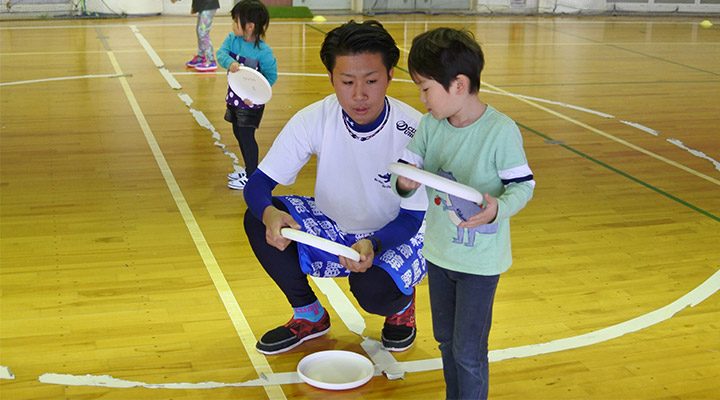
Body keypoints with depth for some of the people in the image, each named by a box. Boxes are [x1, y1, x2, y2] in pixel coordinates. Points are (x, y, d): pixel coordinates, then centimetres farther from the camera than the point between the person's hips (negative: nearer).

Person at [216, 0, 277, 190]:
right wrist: (229, 62, -38)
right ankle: (249, 169, 35)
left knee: (246, 135, -2)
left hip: (251, 102, -7)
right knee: (238, 133, 18)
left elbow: (271, 75, -17)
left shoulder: (263, 51, -21)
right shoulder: (232, 39, -4)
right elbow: (221, 53, -15)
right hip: (234, 97, 7)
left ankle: (252, 176, 12)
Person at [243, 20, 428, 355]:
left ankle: (401, 304, 6)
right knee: (259, 220, -20)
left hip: (397, 235, -3)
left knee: (372, 289, -35)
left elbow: (412, 219, -19)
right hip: (333, 227, 4)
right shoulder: (314, 119, -18)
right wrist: (270, 214, -42)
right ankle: (309, 315, 2)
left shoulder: (413, 132, -25)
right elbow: (257, 184, -17)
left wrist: (372, 246, -41)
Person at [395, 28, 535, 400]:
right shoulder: (430, 124, -5)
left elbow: (523, 185, -15)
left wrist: (498, 209, -35)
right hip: (438, 251, 6)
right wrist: (404, 181, -25)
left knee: (468, 351, 2)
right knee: (446, 339, 22)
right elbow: (406, 167, -2)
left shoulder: (501, 131, -21)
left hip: (479, 260, -6)